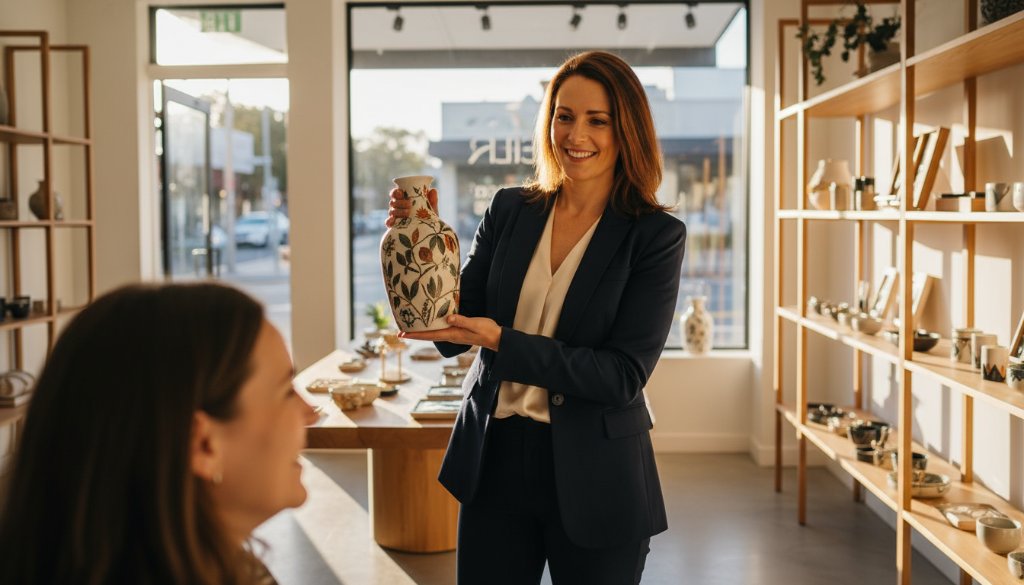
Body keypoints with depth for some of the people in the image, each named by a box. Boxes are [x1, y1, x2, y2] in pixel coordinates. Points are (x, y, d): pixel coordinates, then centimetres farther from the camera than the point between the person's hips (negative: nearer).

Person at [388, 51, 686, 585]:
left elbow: (622, 375, -15)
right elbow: (453, 334, 0)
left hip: (592, 477, -3)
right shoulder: (509, 210, 1)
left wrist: (500, 341, -24)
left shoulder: (655, 235, -9)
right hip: (494, 461, 3)